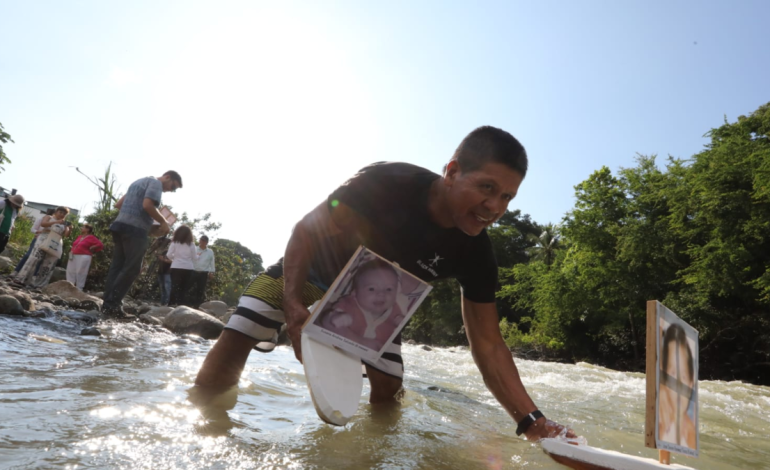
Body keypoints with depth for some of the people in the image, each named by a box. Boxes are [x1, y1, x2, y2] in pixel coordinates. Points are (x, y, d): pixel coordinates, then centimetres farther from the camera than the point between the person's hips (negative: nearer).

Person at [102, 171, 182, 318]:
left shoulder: (138, 182, 27)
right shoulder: (155, 183, -3)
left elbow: (118, 205, 29)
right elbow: (147, 205, -19)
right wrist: (163, 222, -10)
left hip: (120, 226, 9)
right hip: (135, 230, -9)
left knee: (117, 266, 7)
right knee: (131, 269, -7)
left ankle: (108, 304, 5)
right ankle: (113, 305, -9)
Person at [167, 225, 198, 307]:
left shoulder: (174, 242, 2)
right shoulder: (191, 244, 2)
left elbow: (168, 255, 0)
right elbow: (194, 258, 4)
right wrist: (197, 255, 25)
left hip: (176, 268, 0)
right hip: (188, 268, 0)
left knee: (175, 288, 3)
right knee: (186, 289, 5)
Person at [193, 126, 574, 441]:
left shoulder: (474, 253, -24)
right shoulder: (384, 183, -36)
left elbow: (488, 346, -21)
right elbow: (307, 230, -25)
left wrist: (532, 421, -31)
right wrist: (292, 301, -38)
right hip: (307, 270, -2)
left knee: (387, 388, -6)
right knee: (233, 342, -17)